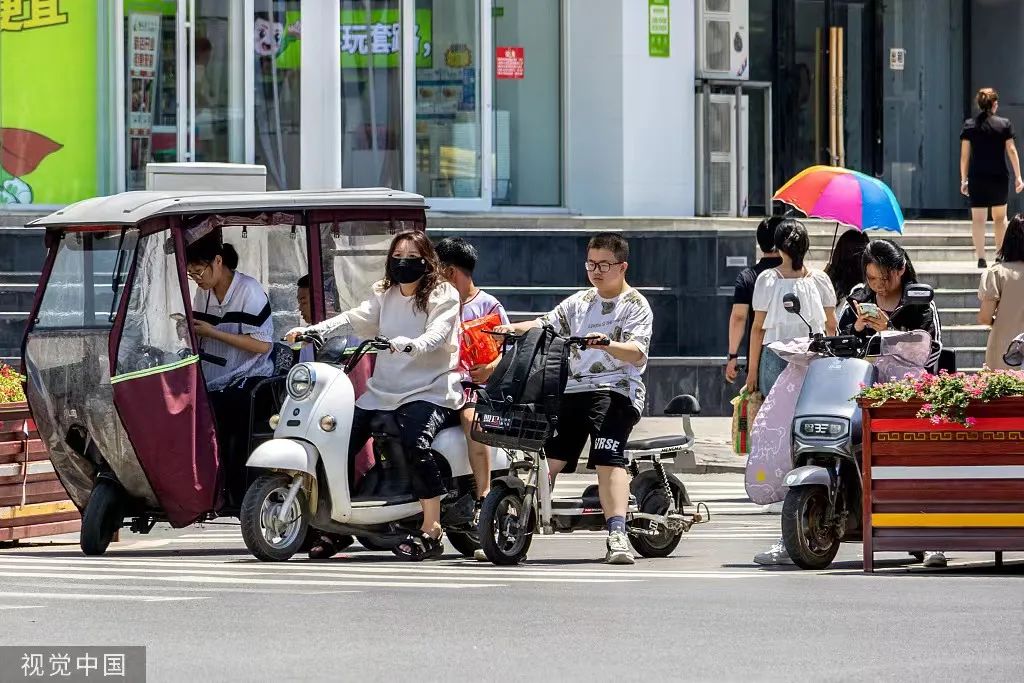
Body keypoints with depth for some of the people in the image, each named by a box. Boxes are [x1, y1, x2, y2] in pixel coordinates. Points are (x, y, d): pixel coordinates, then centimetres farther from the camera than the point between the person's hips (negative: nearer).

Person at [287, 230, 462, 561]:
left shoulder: (443, 296, 0)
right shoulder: (384, 295, 17)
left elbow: (436, 335, -17)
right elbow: (354, 318, 3)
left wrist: (410, 345, -39)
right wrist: (312, 330, -13)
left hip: (430, 390, -6)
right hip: (382, 391, 6)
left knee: (415, 442, -32)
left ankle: (431, 533, -26)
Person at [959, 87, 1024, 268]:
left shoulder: (969, 125, 0)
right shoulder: (1004, 124, -2)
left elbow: (965, 155, 0)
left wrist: (964, 179, 6)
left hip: (977, 178, 0)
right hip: (999, 177, 0)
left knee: (978, 218, 1)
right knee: (1000, 216, 16)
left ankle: (981, 258, -5)